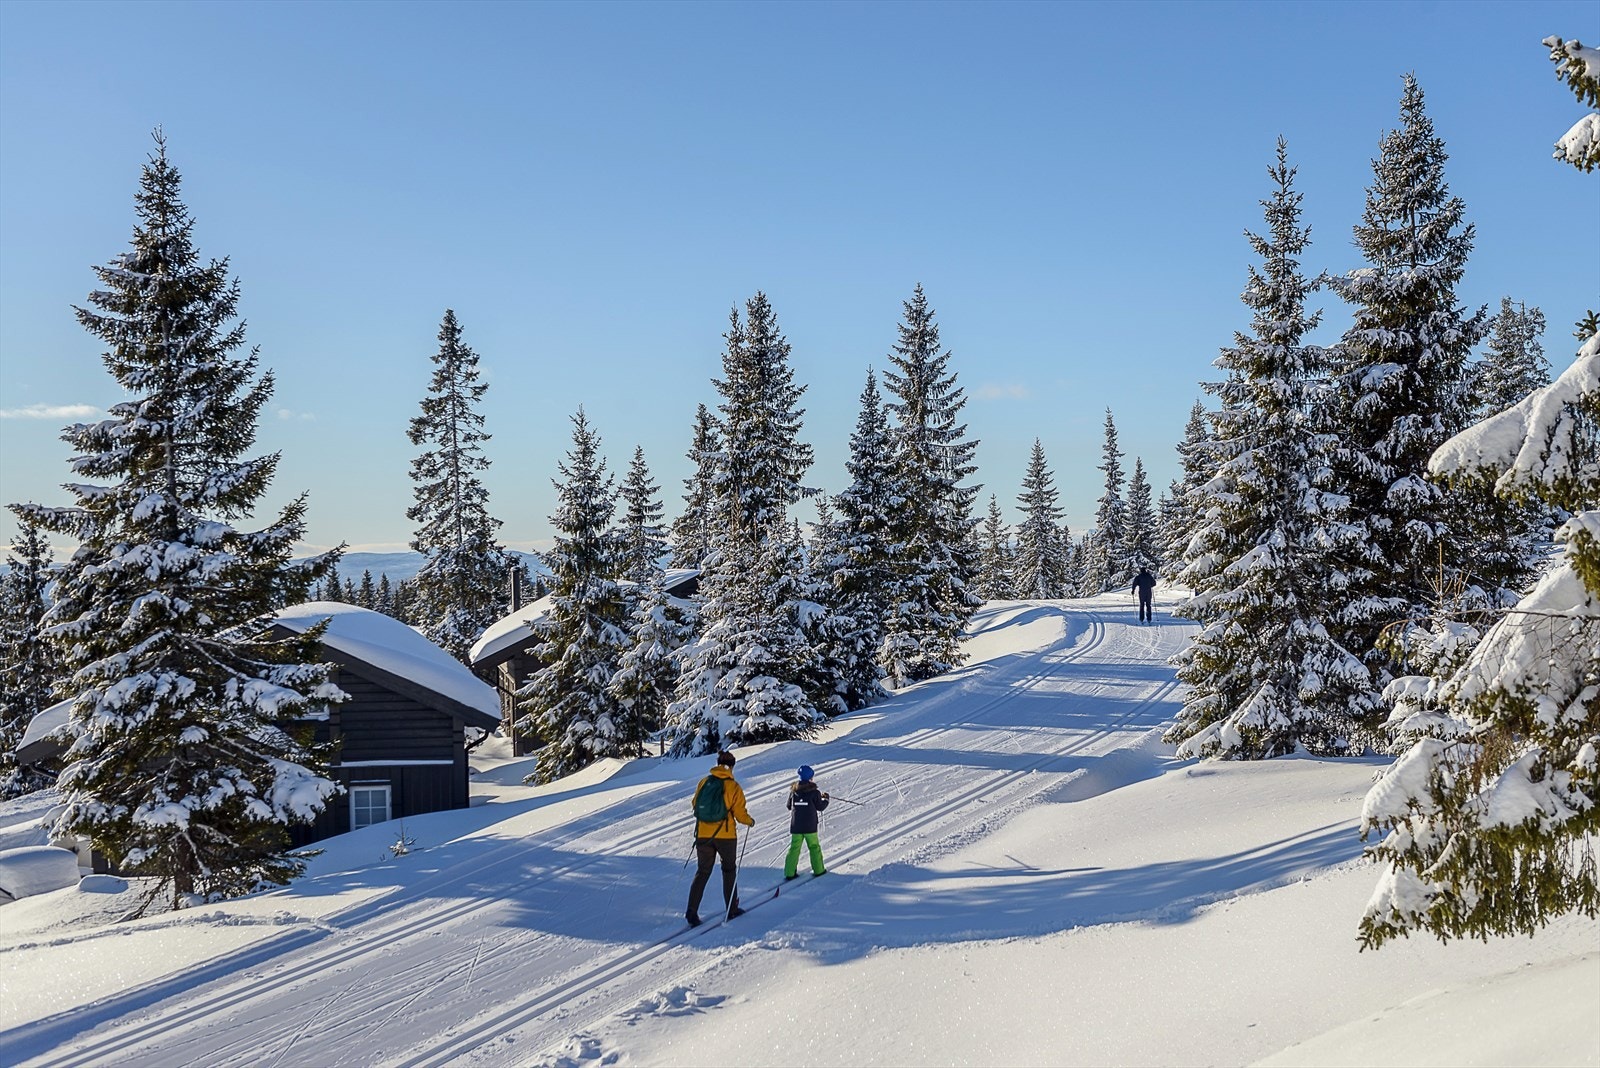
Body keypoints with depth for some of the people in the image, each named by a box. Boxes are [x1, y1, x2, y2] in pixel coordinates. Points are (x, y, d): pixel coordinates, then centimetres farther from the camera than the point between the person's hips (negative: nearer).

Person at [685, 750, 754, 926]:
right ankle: (732, 909, 21)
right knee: (729, 870, 17)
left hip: (703, 834, 3)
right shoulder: (733, 786, -10)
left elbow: (695, 804, 10)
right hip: (726, 835, -3)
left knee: (703, 872, 11)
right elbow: (740, 814, -9)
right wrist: (750, 822, 12)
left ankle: (692, 911, -2)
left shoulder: (704, 782, -1)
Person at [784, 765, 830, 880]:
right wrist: (825, 799, 16)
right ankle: (818, 870, 19)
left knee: (794, 848, 8)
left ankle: (789, 872, 3)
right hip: (810, 826, -3)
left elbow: (789, 806, 10)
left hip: (795, 826, 3)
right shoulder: (814, 791, -11)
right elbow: (820, 807, -3)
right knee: (814, 847, 13)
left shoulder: (793, 790, 0)